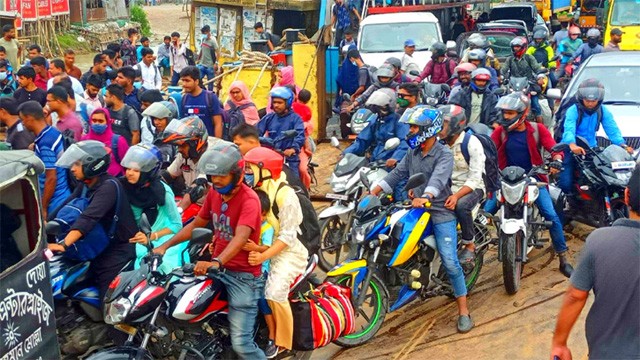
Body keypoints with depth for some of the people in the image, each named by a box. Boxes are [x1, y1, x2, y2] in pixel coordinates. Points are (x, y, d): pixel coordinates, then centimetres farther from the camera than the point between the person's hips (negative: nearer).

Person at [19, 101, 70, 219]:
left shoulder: (44, 143, -24)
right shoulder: (54, 132, 3)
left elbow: (51, 178, -23)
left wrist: (43, 208, -16)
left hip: (55, 203, -9)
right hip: (63, 197, 9)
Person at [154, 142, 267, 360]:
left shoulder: (249, 199, -18)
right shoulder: (214, 193, 7)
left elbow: (240, 238, -33)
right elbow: (196, 224, 17)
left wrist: (216, 262, -49)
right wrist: (165, 246, 6)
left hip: (243, 275, -7)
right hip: (217, 269, 7)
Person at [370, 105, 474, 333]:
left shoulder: (444, 154, -11)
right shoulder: (412, 153, 12)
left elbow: (438, 178, -28)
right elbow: (397, 174, 11)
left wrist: (425, 197, -47)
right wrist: (373, 193, 2)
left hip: (440, 212, -7)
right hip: (416, 210, 7)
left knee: (449, 262, -11)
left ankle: (463, 310, -2)